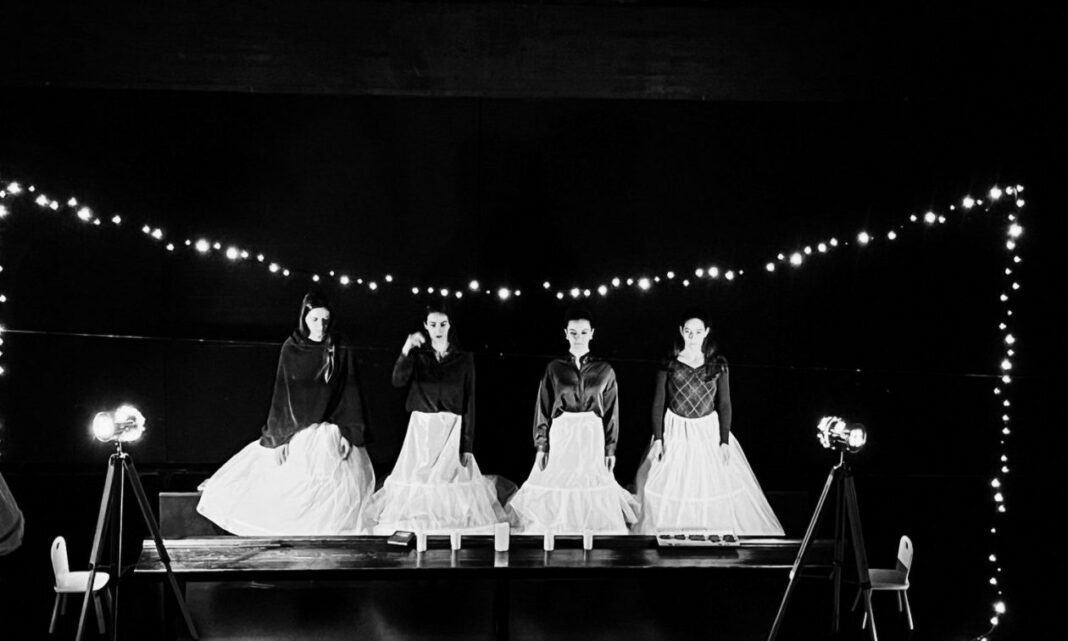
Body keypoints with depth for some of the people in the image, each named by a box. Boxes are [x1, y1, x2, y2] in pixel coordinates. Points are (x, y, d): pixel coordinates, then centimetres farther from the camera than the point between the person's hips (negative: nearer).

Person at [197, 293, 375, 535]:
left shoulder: (341, 349, -4)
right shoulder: (291, 348, -2)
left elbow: (350, 392, -3)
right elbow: (281, 393, -2)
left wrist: (349, 434, -10)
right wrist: (278, 438, -7)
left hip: (332, 431, 0)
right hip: (297, 431, 1)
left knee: (334, 492, 1)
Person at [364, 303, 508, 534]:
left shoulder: (464, 359, 5)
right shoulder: (417, 355, 9)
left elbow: (469, 403, 2)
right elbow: (398, 381, -10)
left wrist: (467, 444, -4)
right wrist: (406, 350, -23)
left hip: (452, 430, -1)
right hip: (421, 428, 1)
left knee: (452, 481, -5)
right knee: (417, 484, -4)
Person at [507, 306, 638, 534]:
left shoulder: (605, 371, 6)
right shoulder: (554, 368, 5)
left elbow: (611, 413, 7)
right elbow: (542, 409, 5)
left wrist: (610, 449, 3)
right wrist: (541, 445, -1)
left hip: (593, 438, 0)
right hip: (560, 437, 0)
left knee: (592, 497, 0)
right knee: (556, 494, -1)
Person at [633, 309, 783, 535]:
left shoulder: (718, 364, 0)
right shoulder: (668, 364, -2)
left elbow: (724, 404, 1)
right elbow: (658, 403, 1)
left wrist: (724, 441, -5)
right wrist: (657, 438, -5)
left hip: (709, 431, 0)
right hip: (675, 433, 0)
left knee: (715, 488, 2)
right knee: (669, 491, 2)